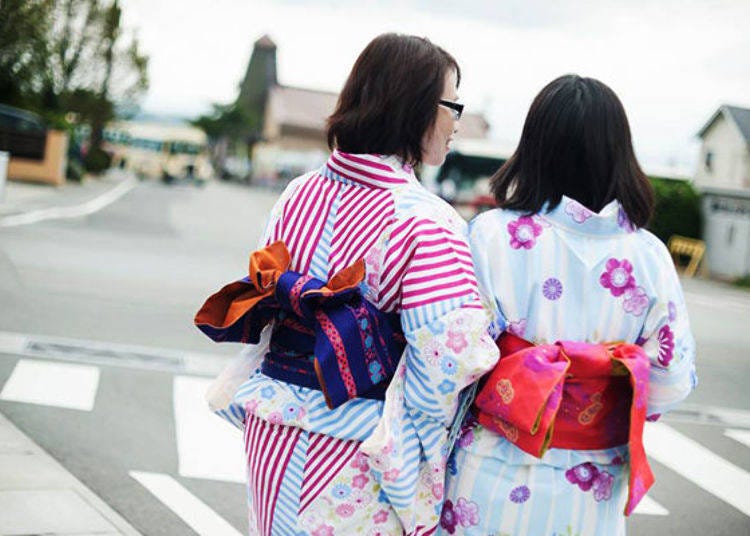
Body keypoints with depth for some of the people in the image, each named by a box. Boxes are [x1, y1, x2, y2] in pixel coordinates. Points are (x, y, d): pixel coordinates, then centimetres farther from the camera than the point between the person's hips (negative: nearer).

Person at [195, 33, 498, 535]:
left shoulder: (298, 193, 2)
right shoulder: (424, 220, -18)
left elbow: (256, 314, 9)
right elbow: (453, 354, -22)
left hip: (271, 439, 6)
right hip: (353, 466, -6)